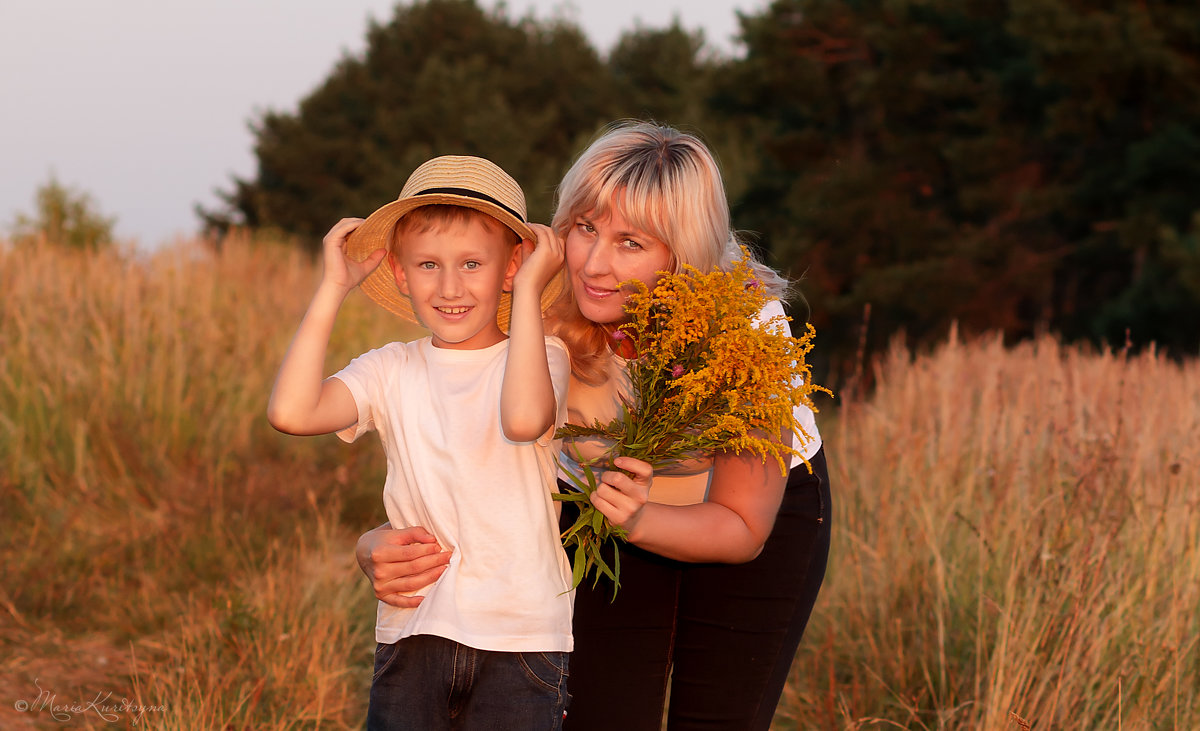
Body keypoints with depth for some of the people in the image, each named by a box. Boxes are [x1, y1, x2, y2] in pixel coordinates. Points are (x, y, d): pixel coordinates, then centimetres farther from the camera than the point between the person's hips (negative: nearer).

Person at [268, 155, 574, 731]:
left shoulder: (541, 357, -2)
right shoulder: (392, 372, 4)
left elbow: (524, 418, -27)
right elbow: (291, 412, -13)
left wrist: (528, 291, -18)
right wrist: (333, 288, -6)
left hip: (521, 639, -2)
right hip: (414, 634, 2)